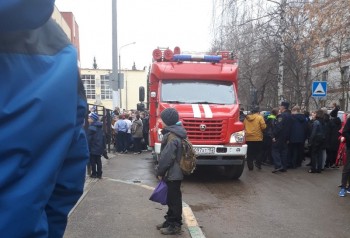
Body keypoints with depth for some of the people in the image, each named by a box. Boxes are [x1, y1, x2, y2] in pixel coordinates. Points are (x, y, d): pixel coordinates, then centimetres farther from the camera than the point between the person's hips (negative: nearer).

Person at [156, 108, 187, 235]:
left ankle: (175, 225, 12)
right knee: (171, 198, 18)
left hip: (172, 173, -10)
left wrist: (160, 172, -11)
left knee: (174, 199, 1)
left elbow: (167, 157, -23)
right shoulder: (175, 132, 11)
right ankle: (170, 221, 31)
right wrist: (162, 171, 18)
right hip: (175, 172, 10)